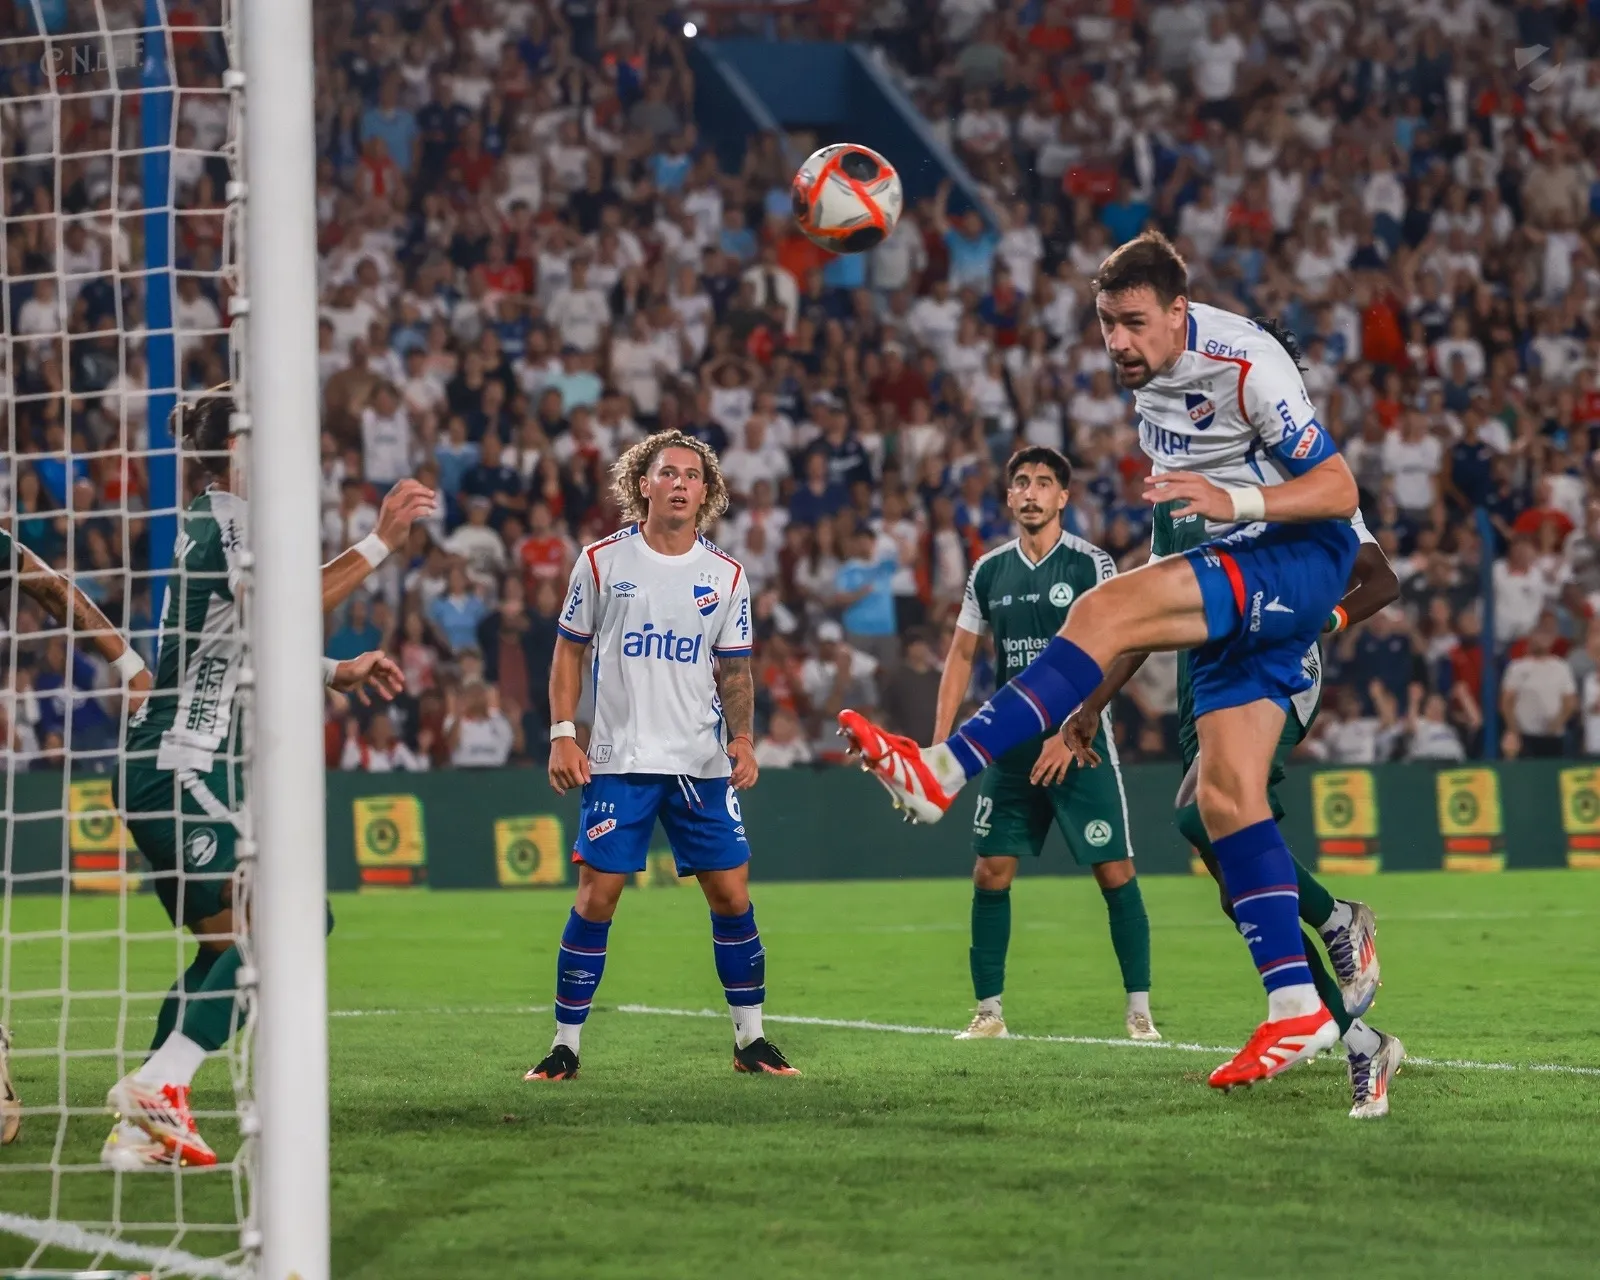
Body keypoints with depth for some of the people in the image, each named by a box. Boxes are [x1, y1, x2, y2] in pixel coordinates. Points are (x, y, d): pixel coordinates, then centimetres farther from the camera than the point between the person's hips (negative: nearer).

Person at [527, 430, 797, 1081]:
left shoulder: (726, 575, 6)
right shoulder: (602, 561, 0)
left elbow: (735, 670, 12)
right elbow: (569, 651, 6)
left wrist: (742, 739, -4)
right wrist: (562, 735, -3)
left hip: (701, 763, 2)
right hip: (619, 760, -2)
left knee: (732, 895, 1)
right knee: (596, 896, -7)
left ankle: (750, 1039, 14)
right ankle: (565, 1045, 2)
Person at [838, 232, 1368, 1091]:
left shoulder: (1244, 365, -18)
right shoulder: (1145, 375, 7)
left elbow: (1337, 489, -20)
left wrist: (1234, 501, -35)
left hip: (1301, 561, -9)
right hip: (1235, 581, 9)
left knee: (1106, 610, -28)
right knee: (1225, 797, -1)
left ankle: (944, 773, -34)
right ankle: (1296, 1011, -1)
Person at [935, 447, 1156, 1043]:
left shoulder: (1090, 565, -6)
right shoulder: (989, 571, 9)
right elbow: (961, 655, 14)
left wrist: (1069, 734, -19)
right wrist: (940, 740, 5)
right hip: (1012, 743, 4)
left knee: (1115, 871, -7)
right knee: (991, 871, 0)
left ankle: (1139, 1010, 0)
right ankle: (988, 1011, 7)